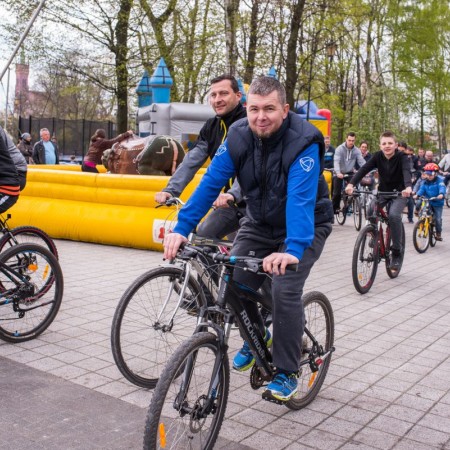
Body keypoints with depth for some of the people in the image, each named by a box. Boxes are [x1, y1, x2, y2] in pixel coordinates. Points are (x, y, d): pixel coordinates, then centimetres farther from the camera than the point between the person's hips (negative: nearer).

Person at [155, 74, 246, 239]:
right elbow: (191, 161, -4)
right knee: (202, 236, -1)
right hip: (231, 202, 6)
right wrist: (171, 190, -18)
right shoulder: (211, 127, 6)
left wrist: (233, 194, -46)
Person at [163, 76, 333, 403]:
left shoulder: (303, 142, -28)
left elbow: (301, 198, -40)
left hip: (305, 226, -4)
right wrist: (182, 228, -29)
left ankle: (287, 373, 0)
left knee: (285, 290, -21)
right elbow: (211, 182, -18)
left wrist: (293, 249, -54)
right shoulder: (238, 137, -14)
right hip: (260, 223, 5)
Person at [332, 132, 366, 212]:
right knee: (337, 193, -2)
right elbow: (336, 161, -27)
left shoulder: (357, 150, -6)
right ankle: (334, 209, 14)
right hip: (339, 173, -2)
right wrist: (338, 172, -44)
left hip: (350, 173, 2)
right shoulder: (340, 149, -15)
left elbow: (362, 162, -15)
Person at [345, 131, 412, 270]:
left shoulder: (401, 157, -18)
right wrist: (351, 183, -41)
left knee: (394, 215, -29)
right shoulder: (378, 156, -10)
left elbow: (406, 171, -37)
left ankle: (397, 252, -14)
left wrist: (408, 187, -59)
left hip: (399, 193, -3)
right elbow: (364, 169, -23)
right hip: (383, 191, 3)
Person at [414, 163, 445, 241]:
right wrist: (417, 195, -24)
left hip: (438, 203, -4)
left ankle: (438, 234, 11)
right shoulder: (425, 182, 5)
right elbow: (422, 189, -4)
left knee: (438, 219, -7)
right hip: (427, 202, 4)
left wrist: (441, 194, -44)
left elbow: (442, 188, -24)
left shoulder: (439, 180, -9)